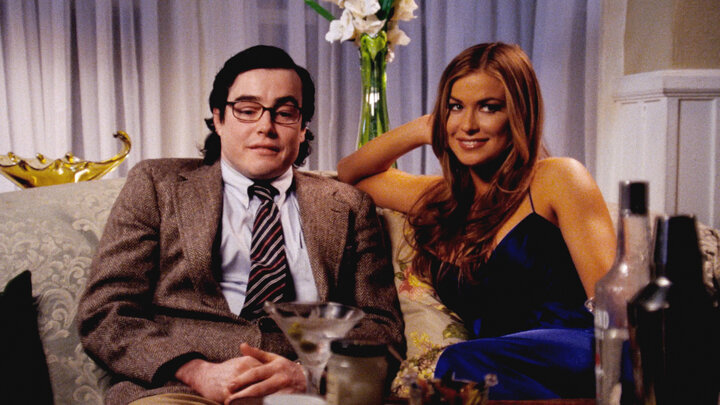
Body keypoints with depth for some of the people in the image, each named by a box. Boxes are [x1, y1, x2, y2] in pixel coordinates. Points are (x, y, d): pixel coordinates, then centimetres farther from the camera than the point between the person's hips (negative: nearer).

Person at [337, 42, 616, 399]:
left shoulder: (558, 179, 4)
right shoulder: (442, 200, 21)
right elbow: (351, 172, 34)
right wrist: (422, 130, 17)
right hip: (493, 368, 4)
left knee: (461, 362, -35)